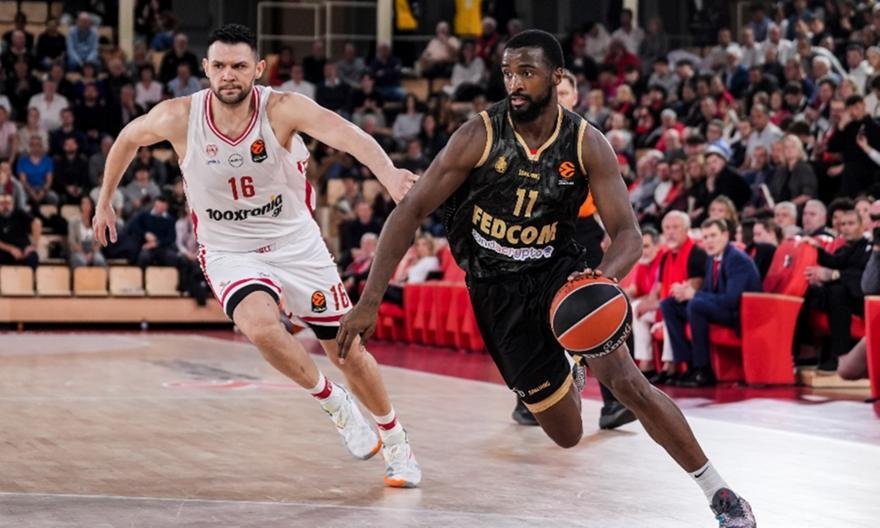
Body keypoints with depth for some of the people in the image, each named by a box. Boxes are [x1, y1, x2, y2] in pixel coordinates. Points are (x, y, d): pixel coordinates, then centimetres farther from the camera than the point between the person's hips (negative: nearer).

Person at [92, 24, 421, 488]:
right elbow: (128, 139, 6)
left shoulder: (282, 109, -22)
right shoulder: (180, 117, -16)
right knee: (261, 326, -31)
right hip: (231, 253, 0)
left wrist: (388, 173, -60)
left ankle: (395, 443, 32)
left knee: (348, 351, 4)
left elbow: (342, 132, -40)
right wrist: (104, 202, 14)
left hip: (297, 244, 0)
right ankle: (337, 407, -5)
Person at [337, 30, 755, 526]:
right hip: (498, 288, 0)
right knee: (568, 434, 1)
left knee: (627, 380, -20)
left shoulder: (587, 144, -14)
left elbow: (628, 234, -15)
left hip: (560, 268, 1)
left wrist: (603, 277, -39)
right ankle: (567, 373, 40)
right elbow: (410, 213, -15)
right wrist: (370, 301, -22)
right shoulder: (480, 136, -18)